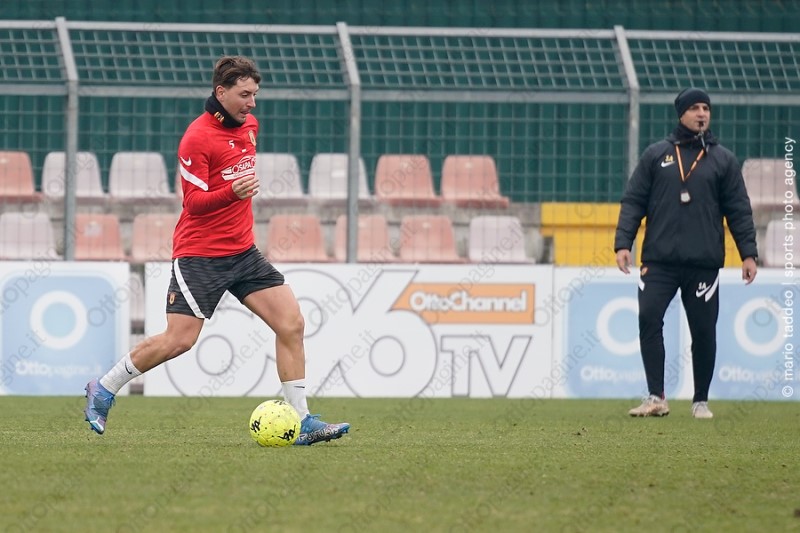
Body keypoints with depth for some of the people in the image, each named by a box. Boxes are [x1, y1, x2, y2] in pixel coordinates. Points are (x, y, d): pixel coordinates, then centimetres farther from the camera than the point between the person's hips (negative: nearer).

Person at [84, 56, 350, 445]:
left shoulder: (249, 125, 8)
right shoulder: (197, 138, -16)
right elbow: (193, 202, -18)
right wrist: (232, 192, -33)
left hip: (243, 251, 7)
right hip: (200, 254, -7)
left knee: (291, 323, -5)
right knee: (179, 340, -11)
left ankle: (302, 422, -1)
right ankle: (103, 390, 10)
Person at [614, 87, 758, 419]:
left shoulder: (723, 160, 9)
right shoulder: (655, 155, 9)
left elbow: (739, 210, 8)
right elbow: (633, 201, 7)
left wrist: (748, 254, 0)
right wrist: (623, 243, -4)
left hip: (704, 263, 0)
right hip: (659, 260, 0)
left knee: (703, 330, 2)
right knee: (649, 318, -14)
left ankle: (701, 401, 14)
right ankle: (656, 397, -9)